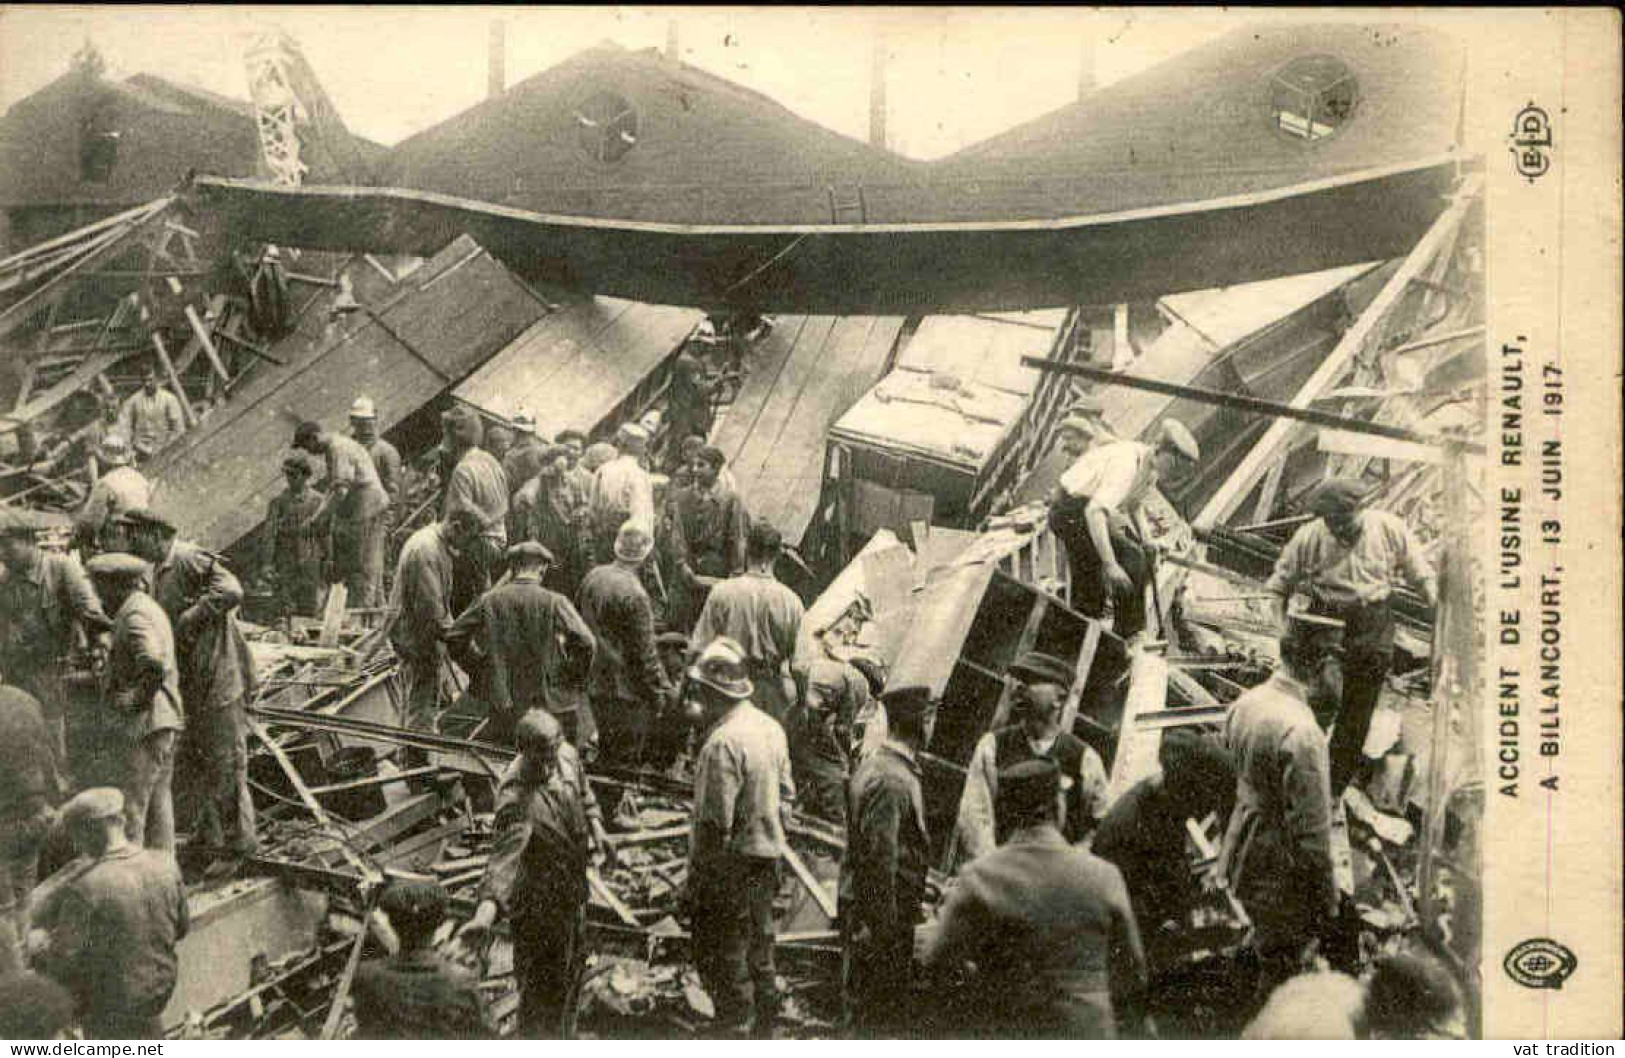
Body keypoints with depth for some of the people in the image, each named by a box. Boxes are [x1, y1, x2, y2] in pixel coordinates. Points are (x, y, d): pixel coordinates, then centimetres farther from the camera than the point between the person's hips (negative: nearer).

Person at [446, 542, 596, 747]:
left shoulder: (489, 600, -2)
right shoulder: (554, 602, -11)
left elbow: (454, 638, 5)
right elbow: (584, 641, -20)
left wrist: (478, 664, 15)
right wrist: (574, 676, -3)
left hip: (504, 703, 3)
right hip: (551, 704, -2)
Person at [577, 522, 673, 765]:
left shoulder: (592, 578, -3)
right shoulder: (635, 595, -25)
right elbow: (645, 654, -20)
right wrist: (661, 693, -8)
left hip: (596, 687, 7)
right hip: (625, 691, -7)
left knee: (606, 752, 22)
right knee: (627, 760, 7)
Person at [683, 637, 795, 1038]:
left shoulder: (722, 743, -24)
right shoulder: (771, 727, 2)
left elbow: (714, 824, -24)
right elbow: (786, 795, 11)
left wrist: (695, 880, -15)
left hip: (732, 866, -8)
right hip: (767, 856, 9)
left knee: (721, 960, 6)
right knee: (759, 952, 21)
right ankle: (763, 1031, 33)